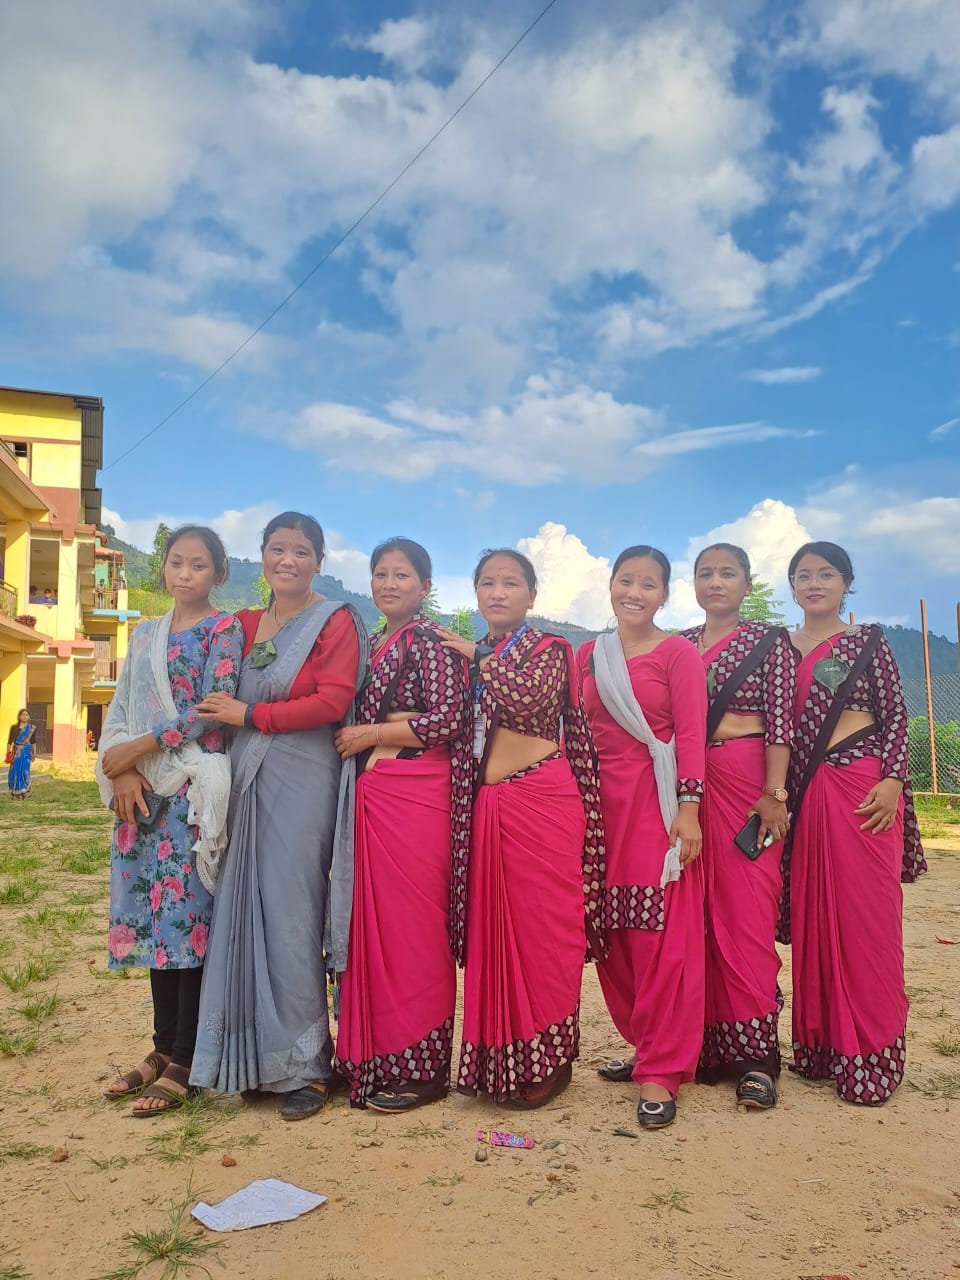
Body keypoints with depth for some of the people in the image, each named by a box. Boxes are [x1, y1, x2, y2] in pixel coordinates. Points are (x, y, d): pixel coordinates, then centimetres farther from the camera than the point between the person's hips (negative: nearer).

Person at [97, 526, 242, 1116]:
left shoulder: (224, 629, -1)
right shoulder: (145, 634, 17)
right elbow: (119, 710, 11)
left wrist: (138, 749, -11)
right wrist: (122, 770, -5)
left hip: (193, 788, -6)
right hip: (142, 789, 6)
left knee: (187, 911, -4)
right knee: (151, 912, 9)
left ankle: (184, 1062, 5)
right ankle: (164, 1048, 21)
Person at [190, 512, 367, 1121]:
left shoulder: (335, 621, -2)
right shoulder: (244, 625, 15)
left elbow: (333, 701, -12)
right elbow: (221, 702, 21)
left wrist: (251, 716, -11)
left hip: (300, 783, -5)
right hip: (245, 783, 5)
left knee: (290, 916, -3)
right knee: (244, 913, 7)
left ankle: (306, 1064, 10)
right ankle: (250, 1058, 20)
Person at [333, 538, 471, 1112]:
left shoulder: (429, 641, -5)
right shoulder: (371, 644, 18)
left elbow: (448, 718, -15)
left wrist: (366, 735, -10)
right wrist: (355, 740, 8)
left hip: (416, 797, -7)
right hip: (372, 796, 8)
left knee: (411, 926, -2)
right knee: (372, 924, 9)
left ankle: (420, 1068, 10)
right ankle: (373, 1058, 21)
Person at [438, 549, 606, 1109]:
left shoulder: (550, 649, 0)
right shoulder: (468, 655, 16)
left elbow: (528, 696, -21)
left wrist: (478, 658, -10)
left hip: (541, 799, -5)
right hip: (486, 805, 6)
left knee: (542, 927, 1)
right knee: (492, 929, 9)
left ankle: (547, 1060, 15)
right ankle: (498, 1058, 23)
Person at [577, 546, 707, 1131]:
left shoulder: (678, 653, -1)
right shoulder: (589, 654, 13)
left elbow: (691, 735, -7)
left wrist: (688, 808, -14)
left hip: (658, 803, -5)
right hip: (601, 802, 5)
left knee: (663, 935, -3)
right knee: (613, 932, 9)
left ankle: (661, 1072, 6)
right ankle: (646, 1044, 27)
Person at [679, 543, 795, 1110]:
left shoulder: (769, 641, 3)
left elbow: (780, 721, -5)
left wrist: (774, 793, -13)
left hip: (746, 781, -4)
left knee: (746, 913, -6)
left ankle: (756, 1054, 3)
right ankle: (708, 1044, 17)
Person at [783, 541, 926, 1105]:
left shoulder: (868, 642, 5)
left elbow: (897, 716, 0)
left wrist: (892, 780, -13)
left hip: (861, 785, -3)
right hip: (805, 794, 4)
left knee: (865, 918, -3)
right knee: (811, 917, 7)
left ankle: (870, 1057, 8)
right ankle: (821, 1045, 20)